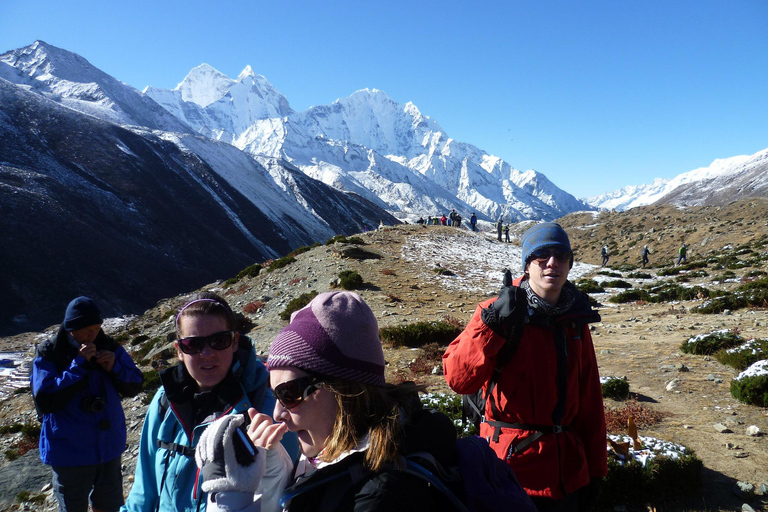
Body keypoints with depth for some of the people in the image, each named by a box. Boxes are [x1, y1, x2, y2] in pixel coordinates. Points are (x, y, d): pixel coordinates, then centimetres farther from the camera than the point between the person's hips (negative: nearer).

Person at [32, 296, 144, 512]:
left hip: (109, 447, 3)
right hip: (70, 452, -3)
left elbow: (134, 387, 0)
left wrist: (115, 367, -19)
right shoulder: (47, 354, -12)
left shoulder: (109, 347, -3)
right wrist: (79, 365, -26)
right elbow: (45, 401, -22)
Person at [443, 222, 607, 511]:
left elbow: (589, 398, 10)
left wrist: (594, 467, 13)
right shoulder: (498, 313, -11)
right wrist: (492, 324, -32)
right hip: (514, 464, -5)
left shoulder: (575, 320, 5)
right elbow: (458, 379, -22)